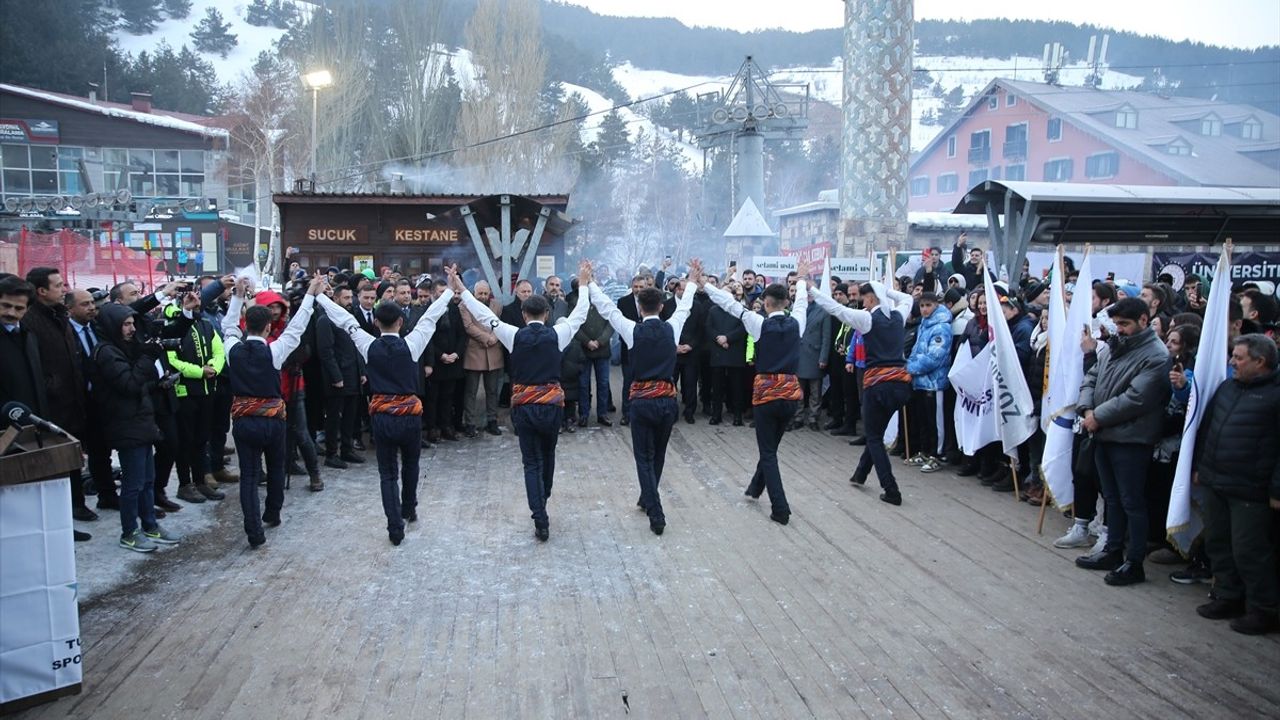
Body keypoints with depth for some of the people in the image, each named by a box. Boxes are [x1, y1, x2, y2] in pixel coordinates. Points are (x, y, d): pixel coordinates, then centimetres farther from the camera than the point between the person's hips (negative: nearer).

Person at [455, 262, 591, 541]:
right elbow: (579, 315, 10)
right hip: (552, 404, 1)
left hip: (524, 406, -1)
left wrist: (461, 290, 9)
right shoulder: (556, 335, -5)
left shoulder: (515, 336, -6)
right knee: (548, 455, 24)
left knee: (532, 463, 4)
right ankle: (542, 502, 42)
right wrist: (583, 284, 22)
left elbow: (484, 315, 1)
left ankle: (541, 521, -5)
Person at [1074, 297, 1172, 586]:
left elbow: (1135, 399, -22)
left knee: (1132, 502, 1)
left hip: (1130, 440, -8)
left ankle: (1134, 563, 11)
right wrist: (1086, 409, -5)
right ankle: (1112, 552, 30)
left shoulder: (1156, 357, -14)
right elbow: (1091, 378, 12)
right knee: (1112, 498, 18)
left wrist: (1098, 417, -16)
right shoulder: (1116, 347, 12)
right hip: (1104, 435, 8)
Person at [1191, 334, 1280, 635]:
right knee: (1218, 544, 15)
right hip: (1214, 483, 8)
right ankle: (1228, 597, 28)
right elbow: (1206, 427, 20)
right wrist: (1200, 466, 16)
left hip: (1249, 492, -8)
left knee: (1250, 552, -2)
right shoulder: (1227, 387, 13)